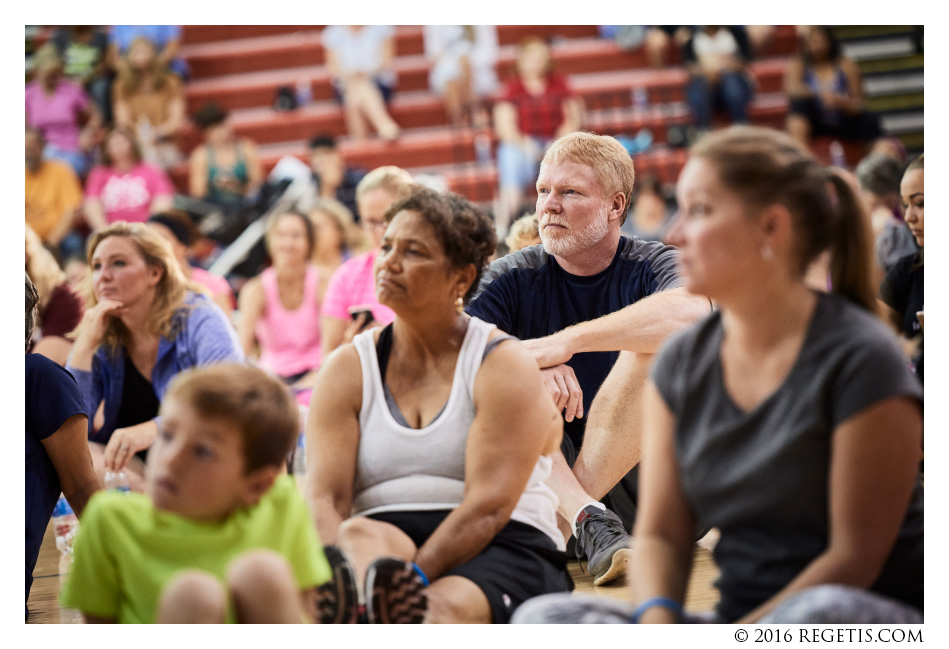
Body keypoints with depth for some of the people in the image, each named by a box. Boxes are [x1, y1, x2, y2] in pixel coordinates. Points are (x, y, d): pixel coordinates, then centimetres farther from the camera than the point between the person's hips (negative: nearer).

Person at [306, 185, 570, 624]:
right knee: (357, 536, -36)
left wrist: (412, 579, -28)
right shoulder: (347, 369, 12)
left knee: (448, 607, -37)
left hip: (500, 545, -1)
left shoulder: (506, 366, 1)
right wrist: (333, 582, -26)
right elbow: (325, 496, -3)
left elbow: (489, 506, -12)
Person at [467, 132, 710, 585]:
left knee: (653, 350, -24)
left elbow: (693, 310, -29)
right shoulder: (514, 279, 5)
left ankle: (556, 526, -31)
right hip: (551, 473, 2)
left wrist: (568, 340, -32)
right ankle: (587, 521, -38)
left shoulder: (652, 266, -3)